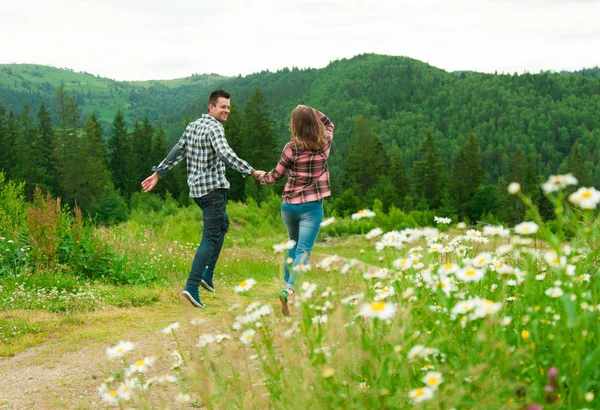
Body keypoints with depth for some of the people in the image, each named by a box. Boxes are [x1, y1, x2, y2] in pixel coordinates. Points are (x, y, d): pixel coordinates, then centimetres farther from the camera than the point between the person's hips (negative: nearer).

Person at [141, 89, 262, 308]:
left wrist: (158, 173, 21)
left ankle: (208, 274, 22)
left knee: (222, 224, 26)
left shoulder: (192, 126, 12)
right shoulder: (214, 128, -14)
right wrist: (251, 172, -33)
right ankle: (192, 286, -15)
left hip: (196, 188, 9)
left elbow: (176, 152, 15)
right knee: (210, 237, -7)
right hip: (213, 188, -9)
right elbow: (226, 154, -29)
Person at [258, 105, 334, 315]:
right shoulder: (325, 142, -2)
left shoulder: (292, 147, -9)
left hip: (289, 204, 1)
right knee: (303, 251, -7)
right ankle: (289, 289, -28)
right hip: (311, 206, -1)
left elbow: (276, 175, 2)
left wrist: (261, 177, 22)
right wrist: (311, 112, 11)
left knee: (294, 245, 25)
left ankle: (288, 284, 31)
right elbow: (329, 124, 22)